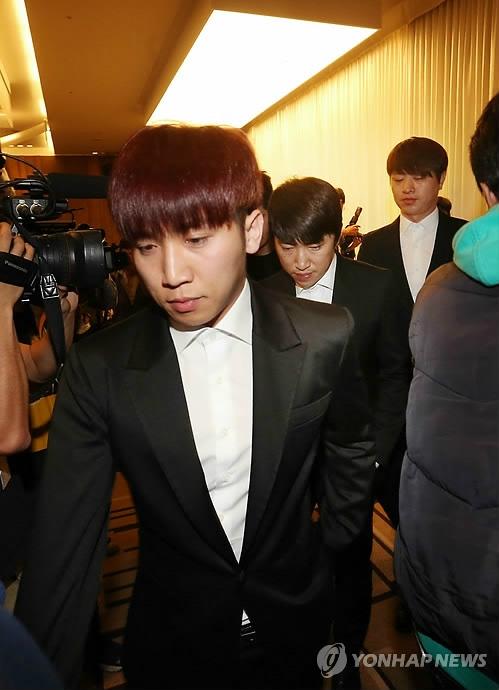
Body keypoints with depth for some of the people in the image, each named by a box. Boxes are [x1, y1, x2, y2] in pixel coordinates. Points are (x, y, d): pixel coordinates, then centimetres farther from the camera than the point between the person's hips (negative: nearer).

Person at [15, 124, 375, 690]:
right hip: (171, 642, 0)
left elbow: (350, 453, -1)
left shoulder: (325, 339, -18)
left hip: (295, 625, 1)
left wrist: (325, 550, 7)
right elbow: (64, 545, -15)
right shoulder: (98, 369, -19)